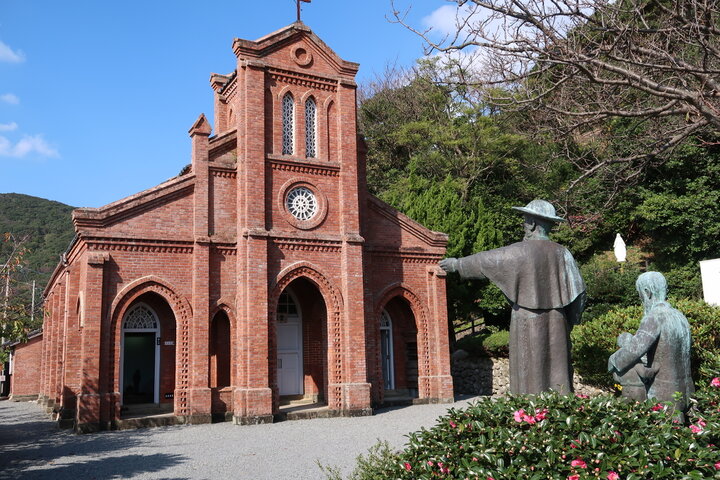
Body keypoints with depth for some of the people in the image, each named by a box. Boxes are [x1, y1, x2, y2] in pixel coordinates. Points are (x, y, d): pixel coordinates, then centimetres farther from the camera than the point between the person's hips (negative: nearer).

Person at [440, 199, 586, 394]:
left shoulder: (519, 252, -12)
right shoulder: (562, 253, 1)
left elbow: (485, 260, 0)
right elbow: (578, 291, 3)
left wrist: (457, 264, 15)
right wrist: (569, 321, 15)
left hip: (528, 324, -4)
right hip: (556, 325, 4)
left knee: (530, 378, 3)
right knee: (557, 376, 11)